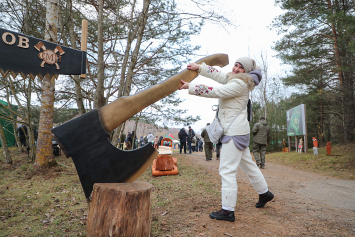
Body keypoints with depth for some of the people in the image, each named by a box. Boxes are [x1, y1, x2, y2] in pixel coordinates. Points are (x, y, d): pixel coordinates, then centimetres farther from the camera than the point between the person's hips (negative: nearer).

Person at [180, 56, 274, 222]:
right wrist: (199, 67, 1)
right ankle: (264, 193, 39)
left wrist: (190, 87, -18)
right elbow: (218, 75, 14)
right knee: (247, 164, 22)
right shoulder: (233, 79, 16)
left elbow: (215, 92, -20)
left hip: (235, 132, -10)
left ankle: (227, 211, 0)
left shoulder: (240, 84, -14)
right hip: (237, 131, 10)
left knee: (227, 170, -8)